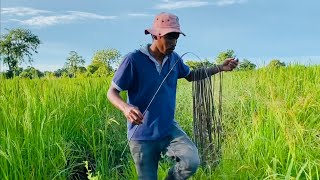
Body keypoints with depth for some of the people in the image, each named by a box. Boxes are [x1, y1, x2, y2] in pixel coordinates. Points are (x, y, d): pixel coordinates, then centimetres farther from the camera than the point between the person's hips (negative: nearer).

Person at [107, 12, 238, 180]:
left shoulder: (174, 58, 0)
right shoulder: (134, 59, -16)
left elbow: (191, 76, 20)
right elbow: (112, 92, -12)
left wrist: (220, 68, 8)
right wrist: (125, 107, -35)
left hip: (169, 128, 4)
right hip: (142, 135, -3)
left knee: (192, 162, -19)